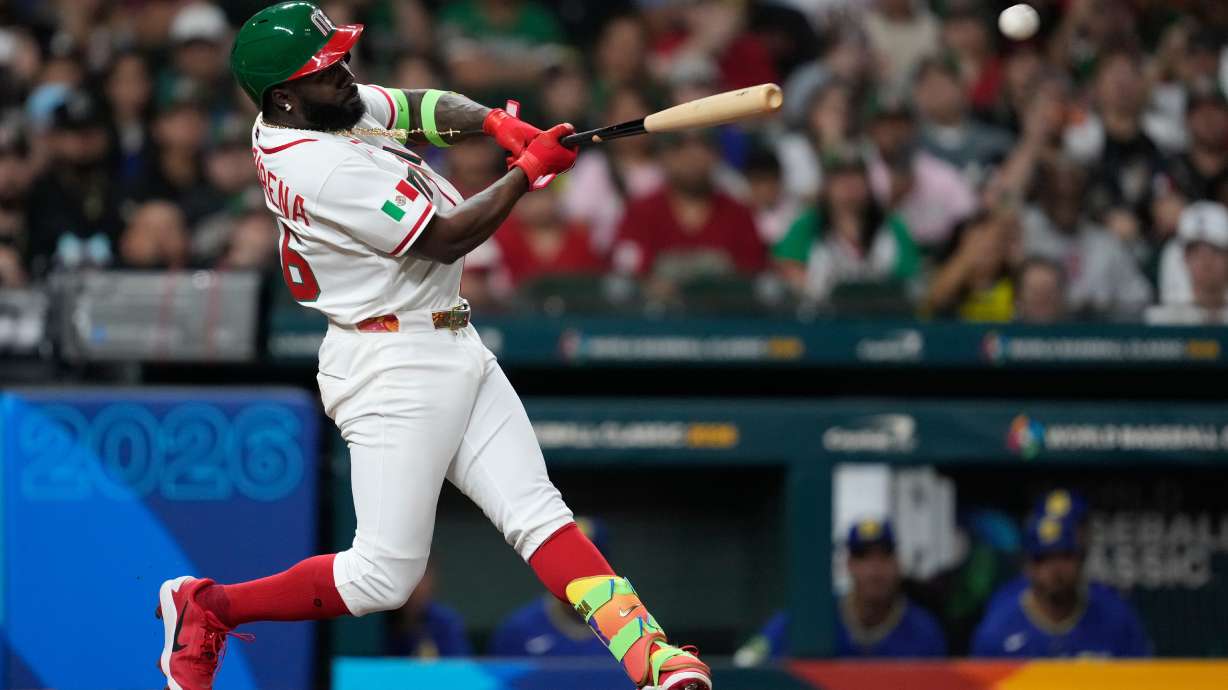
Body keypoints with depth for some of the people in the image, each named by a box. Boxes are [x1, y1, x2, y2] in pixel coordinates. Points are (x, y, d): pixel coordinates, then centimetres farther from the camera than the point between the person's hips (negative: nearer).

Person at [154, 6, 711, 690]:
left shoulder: (315, 110, 4)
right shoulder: (325, 167, -23)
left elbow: (427, 110, 12)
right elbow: (445, 241, -18)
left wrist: (493, 121, -9)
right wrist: (529, 171, -11)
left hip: (454, 347, 10)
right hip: (395, 368, -10)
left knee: (537, 511, -2)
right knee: (387, 575, -6)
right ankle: (207, 606, 10)